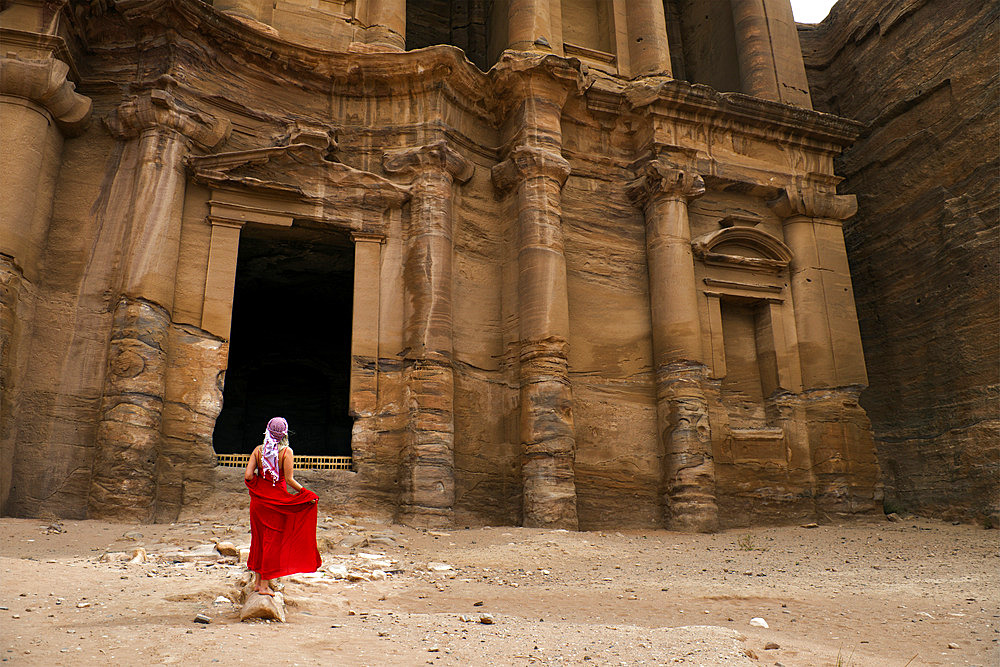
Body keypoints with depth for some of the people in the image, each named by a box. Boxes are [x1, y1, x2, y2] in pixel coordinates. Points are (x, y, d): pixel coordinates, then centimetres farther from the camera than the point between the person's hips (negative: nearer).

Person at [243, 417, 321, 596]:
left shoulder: (258, 450, -2)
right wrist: (307, 494, -6)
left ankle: (257, 581, 26)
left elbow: (248, 476, -7)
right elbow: (289, 480, -16)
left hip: (259, 500, 4)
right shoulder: (286, 452, -13)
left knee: (258, 539, 16)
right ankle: (265, 585, 10)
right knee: (272, 541, 5)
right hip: (277, 500, -4)